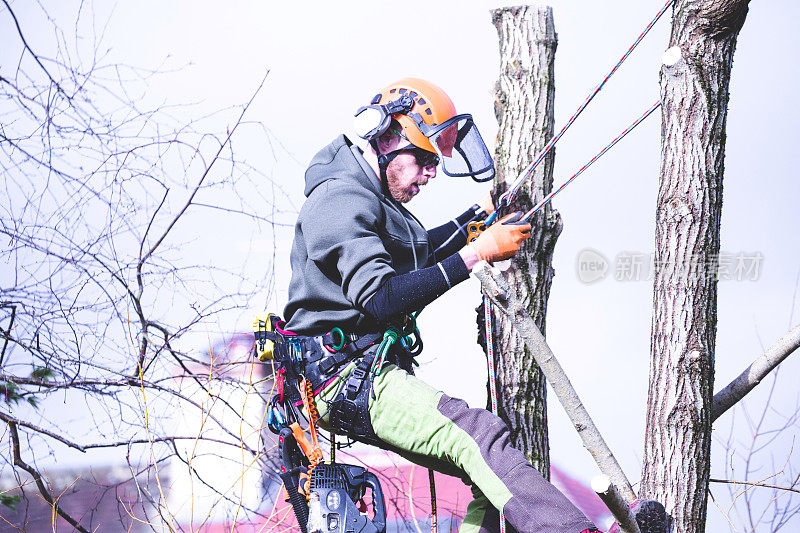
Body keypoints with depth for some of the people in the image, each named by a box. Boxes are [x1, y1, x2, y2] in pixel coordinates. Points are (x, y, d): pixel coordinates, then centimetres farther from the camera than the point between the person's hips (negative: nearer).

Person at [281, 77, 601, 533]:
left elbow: (419, 254, 42)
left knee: (493, 477, -1)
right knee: (480, 436, -30)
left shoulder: (377, 198, 21)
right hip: (349, 378, -11)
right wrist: (475, 254, -26)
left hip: (377, 374, 11)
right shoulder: (341, 199, -13)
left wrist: (481, 215, 37)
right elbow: (379, 300, -27)